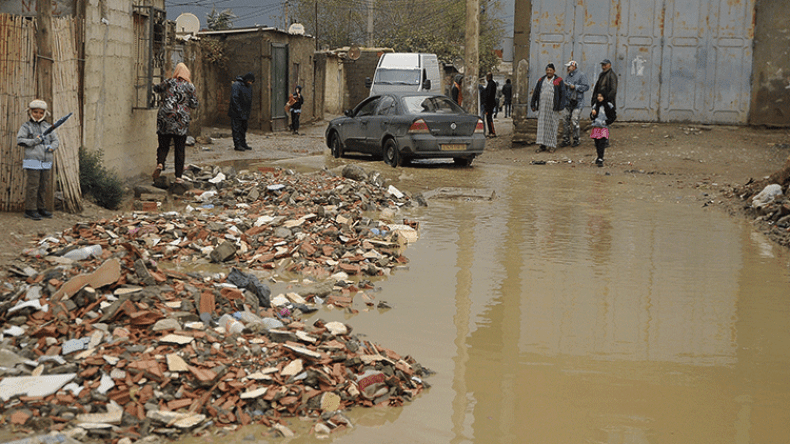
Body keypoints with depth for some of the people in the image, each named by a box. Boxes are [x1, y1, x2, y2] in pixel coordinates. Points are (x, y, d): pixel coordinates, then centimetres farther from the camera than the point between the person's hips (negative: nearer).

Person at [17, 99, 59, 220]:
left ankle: (41, 208, 18)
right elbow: (19, 140, -5)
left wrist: (52, 147, -5)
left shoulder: (48, 127, 15)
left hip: (46, 162, 5)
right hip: (32, 161, -5)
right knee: (32, 186, -7)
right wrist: (33, 141, -15)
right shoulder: (26, 126, 2)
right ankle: (30, 210, -3)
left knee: (43, 186, 9)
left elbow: (55, 140, 17)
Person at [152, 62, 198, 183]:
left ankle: (160, 163, -18)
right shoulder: (189, 86, 1)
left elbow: (156, 89, 24)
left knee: (163, 145, 10)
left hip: (165, 119, 1)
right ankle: (178, 176, 6)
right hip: (181, 121, -1)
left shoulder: (168, 83, 5)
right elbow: (194, 105, 2)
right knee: (179, 150, 6)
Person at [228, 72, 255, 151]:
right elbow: (234, 98, -19)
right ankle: (237, 145, -7)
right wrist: (239, 110, -21)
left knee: (244, 128, 12)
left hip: (245, 113, 8)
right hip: (236, 112, -8)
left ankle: (243, 144, 18)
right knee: (236, 128, -7)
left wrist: (249, 110, 14)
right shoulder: (236, 85, -14)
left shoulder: (249, 86, 13)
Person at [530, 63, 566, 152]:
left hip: (553, 107, -3)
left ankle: (552, 145, 7)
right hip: (542, 106, 3)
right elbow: (535, 93, 16)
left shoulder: (558, 80, 2)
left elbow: (562, 94, -2)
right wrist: (533, 105, 11)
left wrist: (560, 106, -10)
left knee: (552, 125, -1)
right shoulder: (541, 80, 12)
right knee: (542, 125, 1)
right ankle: (543, 145, 5)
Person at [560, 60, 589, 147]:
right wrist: (564, 85, 2)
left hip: (577, 102, -7)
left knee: (574, 121, -10)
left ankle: (576, 139, 1)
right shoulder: (568, 76, 17)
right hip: (568, 101, 7)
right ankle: (566, 139, 12)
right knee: (567, 120, 6)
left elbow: (586, 86, -11)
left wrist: (575, 87, -15)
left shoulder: (581, 75, -4)